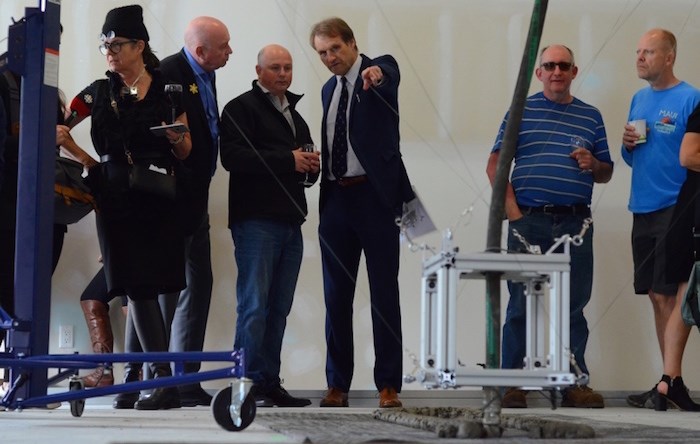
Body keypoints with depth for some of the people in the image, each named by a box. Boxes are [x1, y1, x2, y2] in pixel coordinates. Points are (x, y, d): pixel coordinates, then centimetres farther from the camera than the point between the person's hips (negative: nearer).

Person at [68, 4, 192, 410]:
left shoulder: (169, 91, 5)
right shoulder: (100, 93, 11)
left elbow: (185, 153, 7)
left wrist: (177, 139, -13)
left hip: (158, 200, -2)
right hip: (116, 198, 2)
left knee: (140, 287, -5)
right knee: (137, 287, -4)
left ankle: (135, 374, 2)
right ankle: (164, 380, -5)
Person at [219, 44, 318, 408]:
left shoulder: (294, 115, 25)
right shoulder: (242, 108, -1)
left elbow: (308, 168, 32)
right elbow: (233, 157, -16)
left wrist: (311, 166, 7)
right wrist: (287, 160, -17)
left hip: (290, 222, 8)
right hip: (256, 220, -8)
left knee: (278, 308, 8)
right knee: (254, 305, -10)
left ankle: (270, 383, 11)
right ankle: (249, 382, -8)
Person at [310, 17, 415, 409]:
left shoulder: (381, 69, -1)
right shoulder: (329, 90, 18)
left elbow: (390, 75, -27)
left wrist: (376, 73, -48)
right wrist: (315, 163, 7)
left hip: (375, 195, -6)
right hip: (336, 198, 6)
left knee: (384, 292, -2)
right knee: (337, 294, 6)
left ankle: (389, 384, 0)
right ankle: (338, 385, 11)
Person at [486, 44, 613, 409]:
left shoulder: (590, 117, 15)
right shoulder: (521, 111, 6)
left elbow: (606, 173, 18)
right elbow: (495, 166, 1)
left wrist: (593, 164, -5)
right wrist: (513, 211, -9)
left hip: (575, 224, 3)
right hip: (529, 221, -3)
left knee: (574, 306, 4)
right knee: (521, 305, -1)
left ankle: (575, 384, 9)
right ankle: (514, 385, 3)